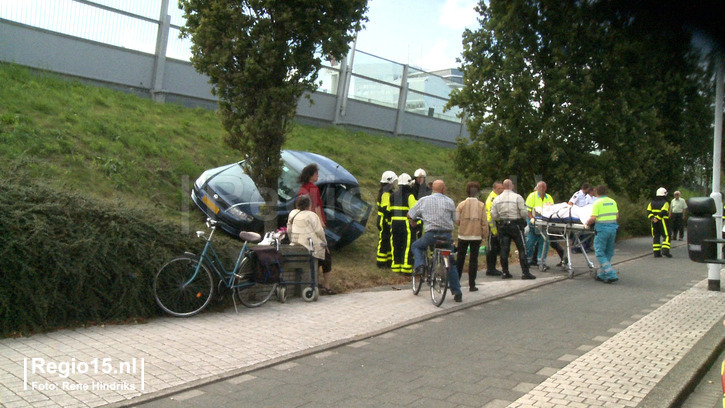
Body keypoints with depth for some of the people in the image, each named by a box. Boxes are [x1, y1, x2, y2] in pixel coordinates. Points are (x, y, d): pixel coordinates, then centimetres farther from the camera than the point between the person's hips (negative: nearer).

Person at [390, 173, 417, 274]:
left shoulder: (392, 195, 10)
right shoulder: (409, 195, -8)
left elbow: (388, 209, 11)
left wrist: (389, 221, 18)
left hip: (394, 223, 5)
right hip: (406, 223, -5)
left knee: (396, 245, 11)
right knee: (407, 245, -1)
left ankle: (396, 265, 14)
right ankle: (406, 266, -3)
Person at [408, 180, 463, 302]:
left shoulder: (424, 200, 4)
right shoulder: (449, 201, 6)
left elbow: (410, 215, 10)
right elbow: (454, 219, 13)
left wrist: (413, 221, 32)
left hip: (431, 234, -1)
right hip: (447, 235, 1)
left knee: (416, 246, 28)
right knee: (451, 263, 15)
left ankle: (420, 265, 1)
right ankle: (457, 293, 14)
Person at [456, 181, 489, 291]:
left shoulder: (461, 204, -5)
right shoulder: (481, 205, -3)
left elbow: (457, 220, -6)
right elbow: (484, 222, -3)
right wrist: (484, 235, 7)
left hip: (463, 235, 0)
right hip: (476, 235, 0)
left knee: (460, 259, 11)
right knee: (474, 259, 5)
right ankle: (472, 285, 5)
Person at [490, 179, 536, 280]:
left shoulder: (496, 199, 4)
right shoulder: (517, 197, -8)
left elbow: (493, 215, 3)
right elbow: (523, 213, -11)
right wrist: (523, 220, 9)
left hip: (502, 225, 4)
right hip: (515, 225, -4)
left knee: (504, 249, 7)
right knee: (522, 249, 1)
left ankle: (505, 272, 11)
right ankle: (525, 272, -1)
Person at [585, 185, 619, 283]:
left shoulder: (597, 203, -8)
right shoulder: (613, 202, 10)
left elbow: (593, 218, -16)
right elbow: (617, 216, 12)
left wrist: (587, 223, 2)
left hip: (602, 228, -6)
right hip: (613, 228, 7)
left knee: (600, 253, 0)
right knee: (608, 253, 14)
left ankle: (611, 275, -9)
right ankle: (602, 275, 20)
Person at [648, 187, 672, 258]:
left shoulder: (652, 202, 13)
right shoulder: (665, 203, -3)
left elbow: (648, 211, 0)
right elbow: (663, 212, -18)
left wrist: (652, 218, -11)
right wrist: (657, 218, -21)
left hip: (654, 223, 5)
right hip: (662, 222, -5)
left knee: (656, 237, 8)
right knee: (666, 236, -1)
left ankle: (656, 253, 5)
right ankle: (665, 250, -16)